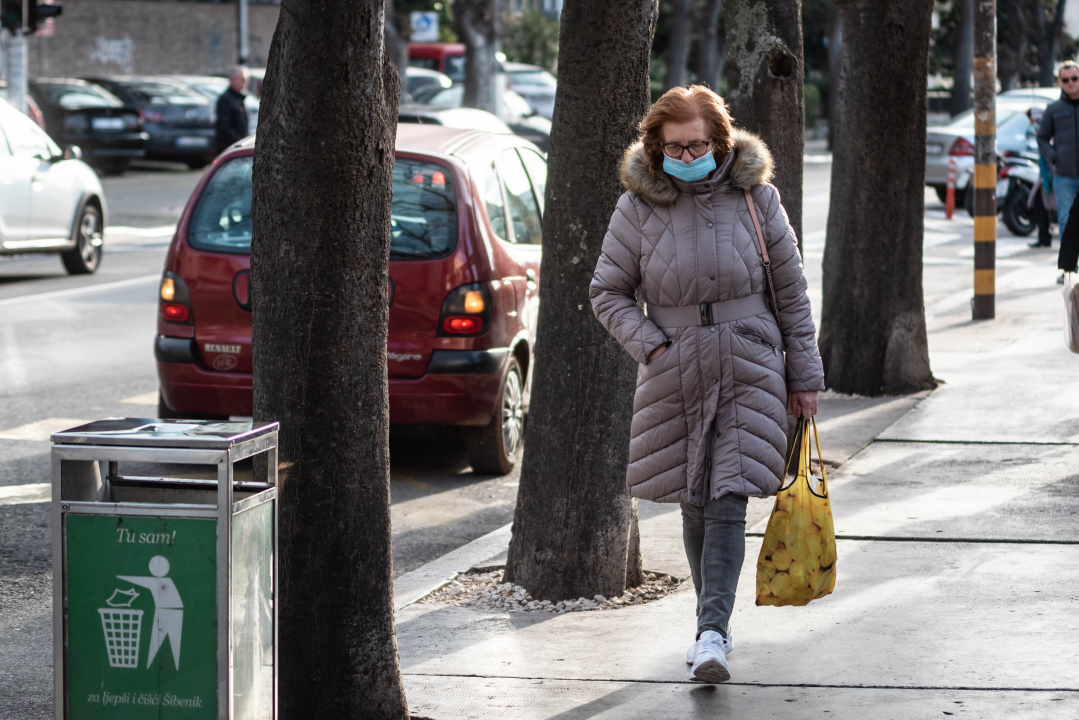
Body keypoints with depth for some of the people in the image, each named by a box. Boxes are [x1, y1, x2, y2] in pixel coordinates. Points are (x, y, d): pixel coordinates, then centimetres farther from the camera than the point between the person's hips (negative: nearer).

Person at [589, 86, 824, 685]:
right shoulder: (638, 206, -2)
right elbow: (608, 292, 6)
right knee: (695, 504, 9)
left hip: (748, 369, -1)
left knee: (728, 502, -12)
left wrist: (804, 374, 7)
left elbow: (790, 287, 6)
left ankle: (711, 635, -16)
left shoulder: (754, 196, -1)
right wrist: (652, 347, -9)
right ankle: (715, 616, 27)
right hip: (674, 375, 2)